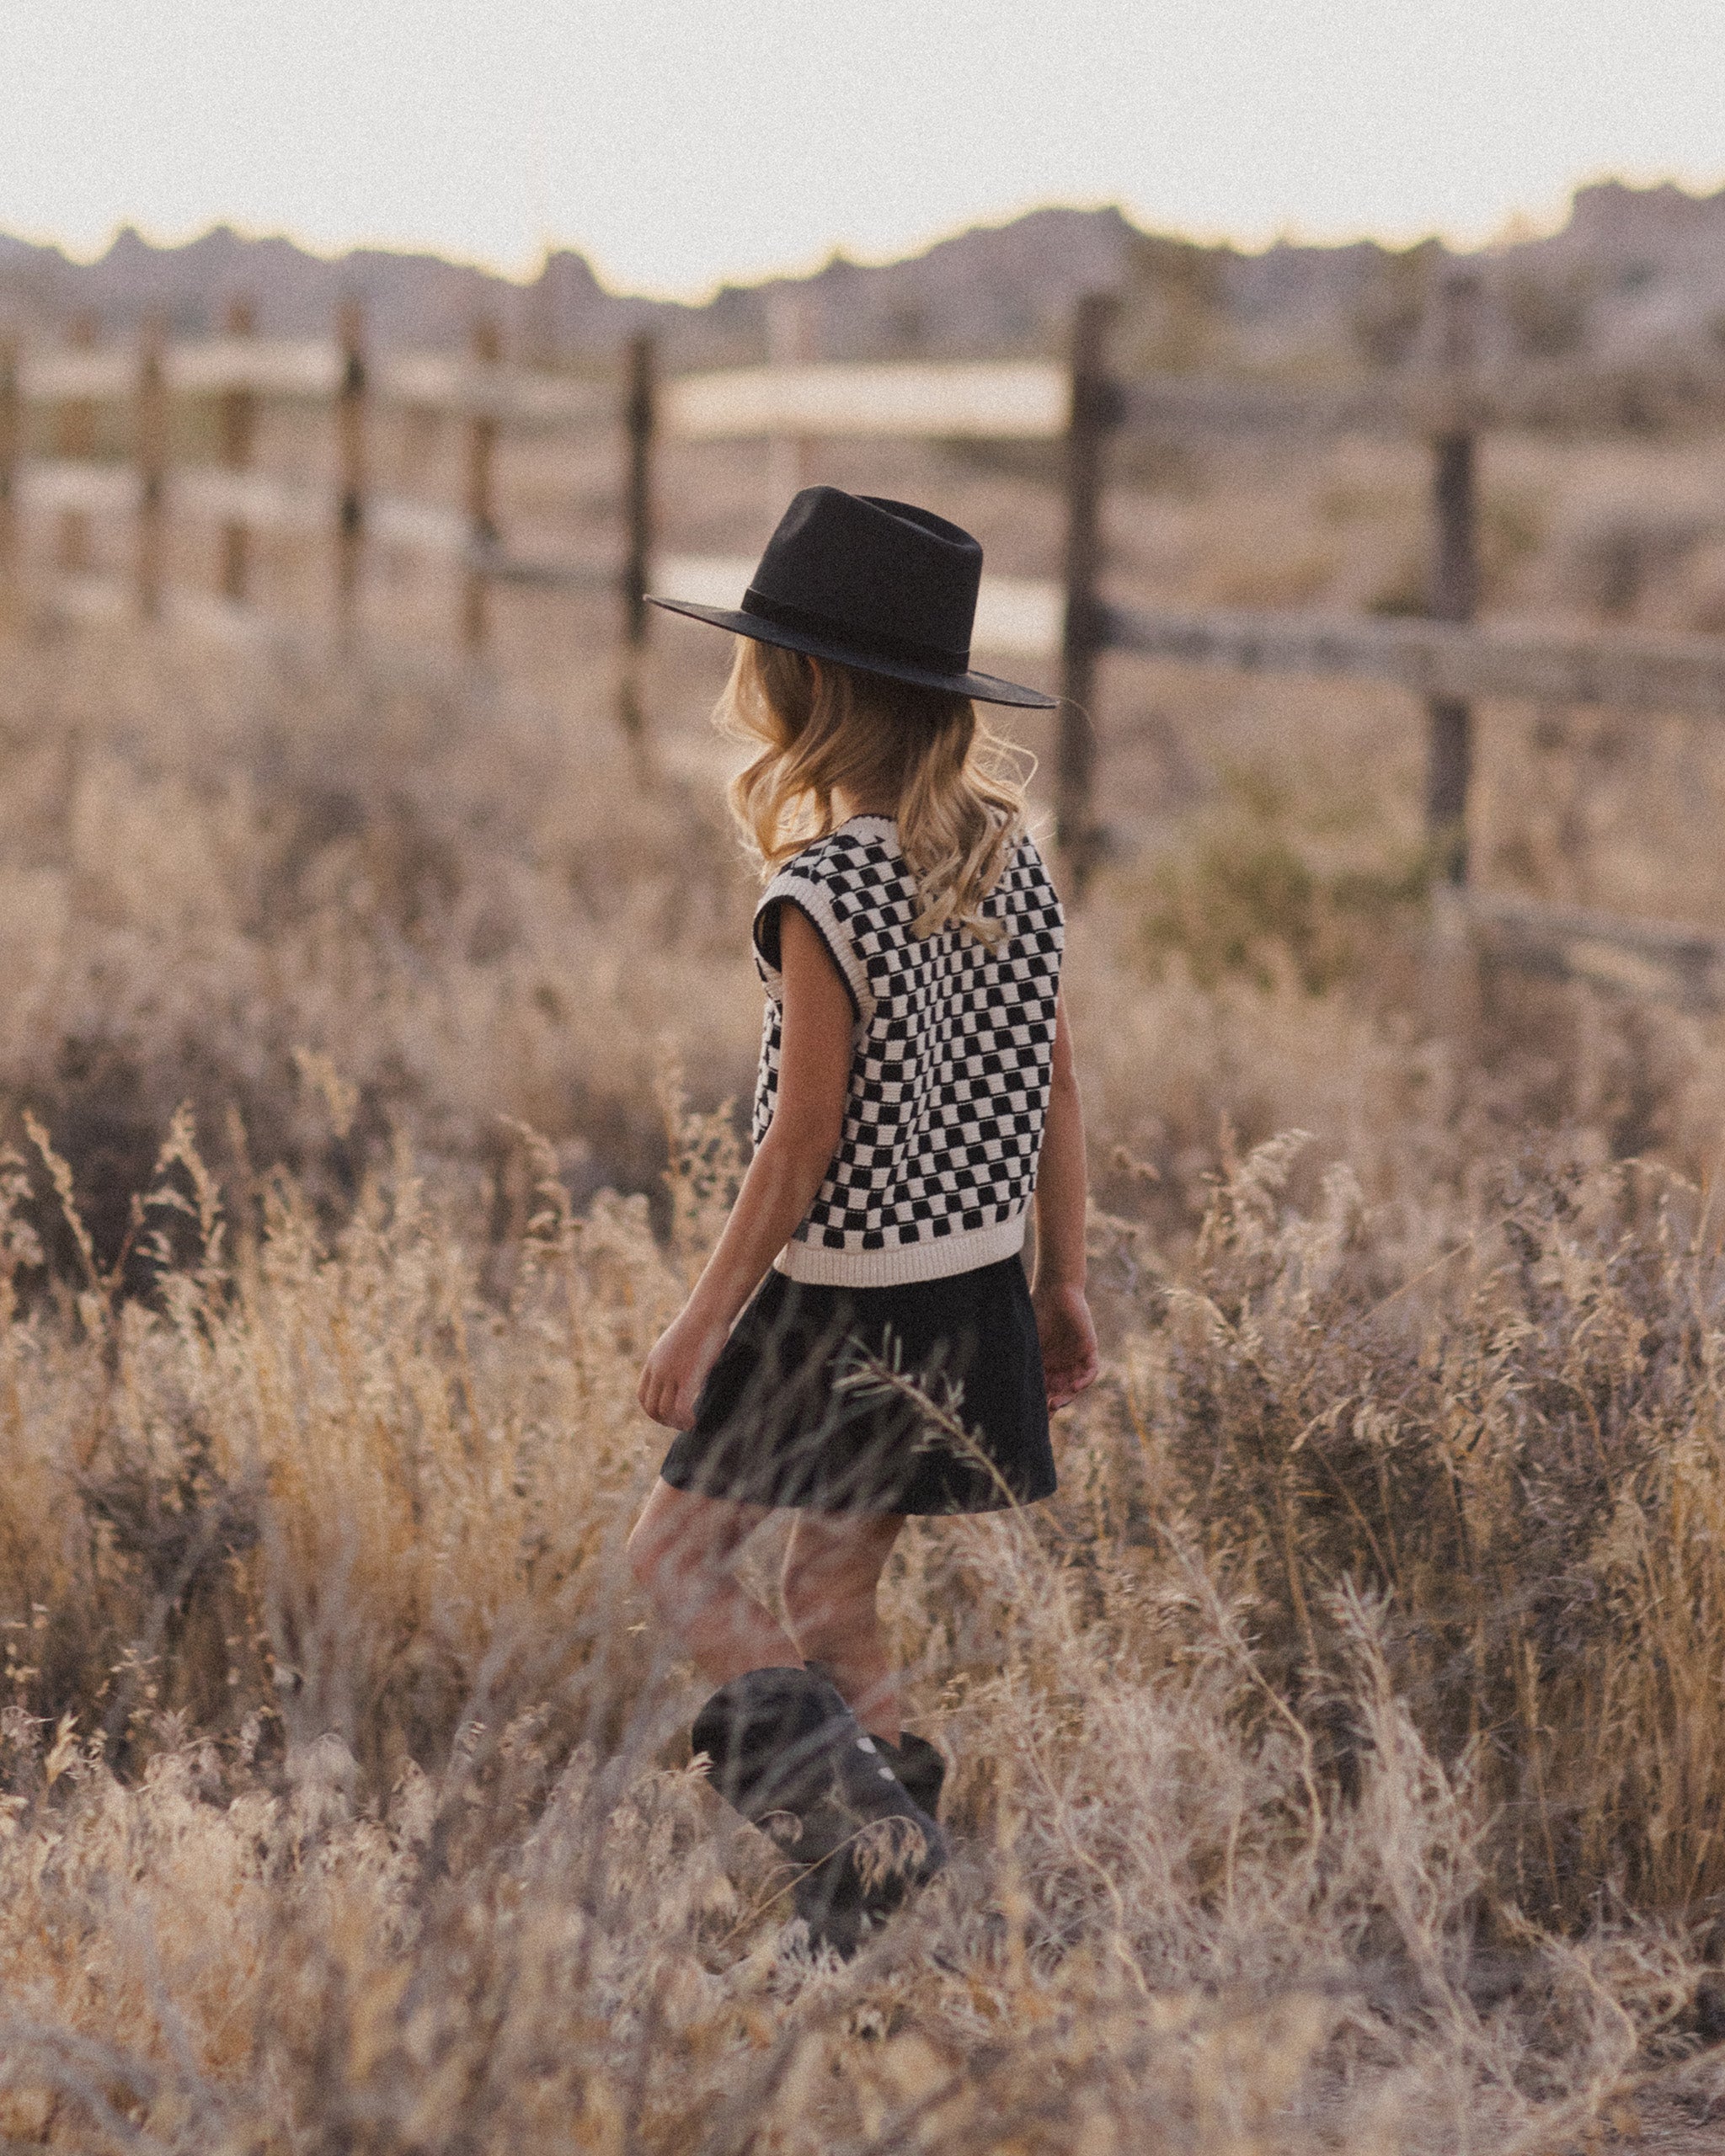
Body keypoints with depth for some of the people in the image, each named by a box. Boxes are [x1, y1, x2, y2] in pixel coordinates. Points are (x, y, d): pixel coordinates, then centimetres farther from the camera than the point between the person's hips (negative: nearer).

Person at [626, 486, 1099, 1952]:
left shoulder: (826, 895, -18)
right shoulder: (1012, 860, 3)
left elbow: (805, 1139, -18)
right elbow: (1058, 1088, 7)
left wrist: (704, 1321, -11)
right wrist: (1065, 1286, 15)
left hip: (837, 1302, -7)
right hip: (972, 1293, 7)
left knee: (679, 1552, 5)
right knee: (836, 1584, 16)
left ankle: (831, 1775, -13)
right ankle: (885, 1827, 15)